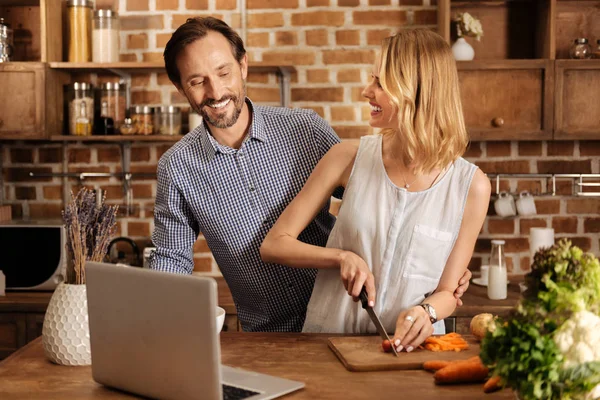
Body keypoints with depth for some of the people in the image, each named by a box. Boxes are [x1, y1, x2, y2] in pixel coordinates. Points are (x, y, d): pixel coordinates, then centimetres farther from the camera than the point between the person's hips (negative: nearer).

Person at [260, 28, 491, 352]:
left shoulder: (470, 185, -3)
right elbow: (273, 245, 2)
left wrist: (426, 312, -16)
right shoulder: (350, 158, -2)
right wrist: (342, 257, -13)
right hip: (329, 345, 0)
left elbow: (446, 292, 5)